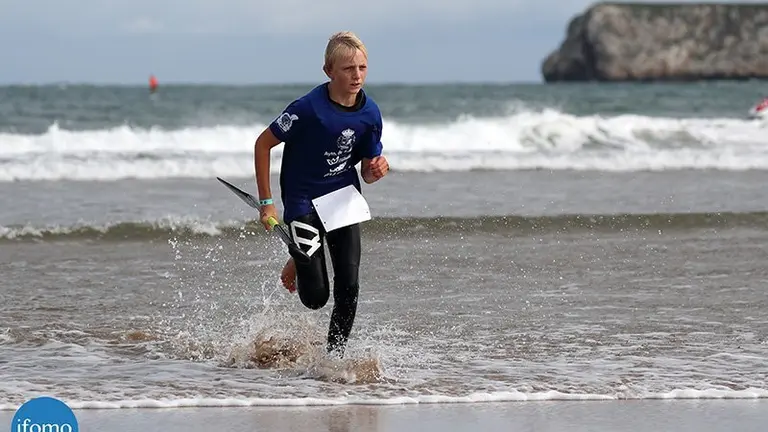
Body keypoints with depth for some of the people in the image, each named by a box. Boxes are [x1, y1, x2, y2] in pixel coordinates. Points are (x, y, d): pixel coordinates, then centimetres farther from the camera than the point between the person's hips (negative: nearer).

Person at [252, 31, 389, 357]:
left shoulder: (370, 113, -7)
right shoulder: (309, 108, -22)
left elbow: (367, 171, 6)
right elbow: (263, 144, -11)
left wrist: (376, 170, -19)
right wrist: (266, 202, -11)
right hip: (304, 201, -4)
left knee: (348, 289, -4)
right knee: (315, 297, -5)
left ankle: (335, 355, 13)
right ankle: (296, 266, 30)